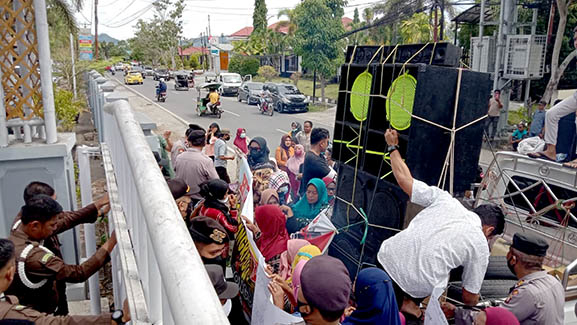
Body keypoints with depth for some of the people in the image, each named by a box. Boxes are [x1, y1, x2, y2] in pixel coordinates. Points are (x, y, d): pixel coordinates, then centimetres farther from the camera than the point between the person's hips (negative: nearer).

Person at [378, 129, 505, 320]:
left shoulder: (443, 198, 6)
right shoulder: (481, 246, 4)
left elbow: (404, 179, 8)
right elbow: (469, 297, 12)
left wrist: (393, 147, 24)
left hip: (386, 259, 3)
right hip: (418, 288, -3)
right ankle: (408, 303, 16)